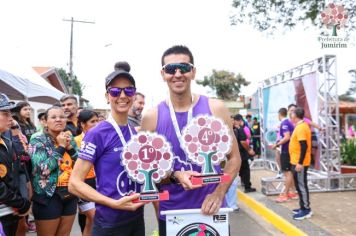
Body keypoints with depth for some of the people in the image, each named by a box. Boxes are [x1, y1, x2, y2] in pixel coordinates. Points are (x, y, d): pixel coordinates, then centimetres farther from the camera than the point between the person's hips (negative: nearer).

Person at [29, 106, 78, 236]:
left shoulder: (70, 139, 8)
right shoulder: (37, 141, -8)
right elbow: (43, 169, -21)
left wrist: (70, 147, -9)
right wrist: (61, 147, -16)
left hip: (70, 194, 5)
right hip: (49, 196, -5)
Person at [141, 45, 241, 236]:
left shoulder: (215, 109, -5)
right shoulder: (152, 117, -5)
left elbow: (234, 158, 1)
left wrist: (219, 193, -13)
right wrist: (175, 176, -16)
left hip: (211, 209, 0)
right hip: (171, 212, 0)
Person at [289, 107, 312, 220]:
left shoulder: (300, 127, -19)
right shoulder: (302, 125, 13)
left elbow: (304, 146, -25)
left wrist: (300, 163, -25)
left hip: (299, 162, -10)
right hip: (297, 161, 10)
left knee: (301, 186, -2)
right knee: (300, 185, 16)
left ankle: (306, 210, 6)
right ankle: (304, 207, 25)